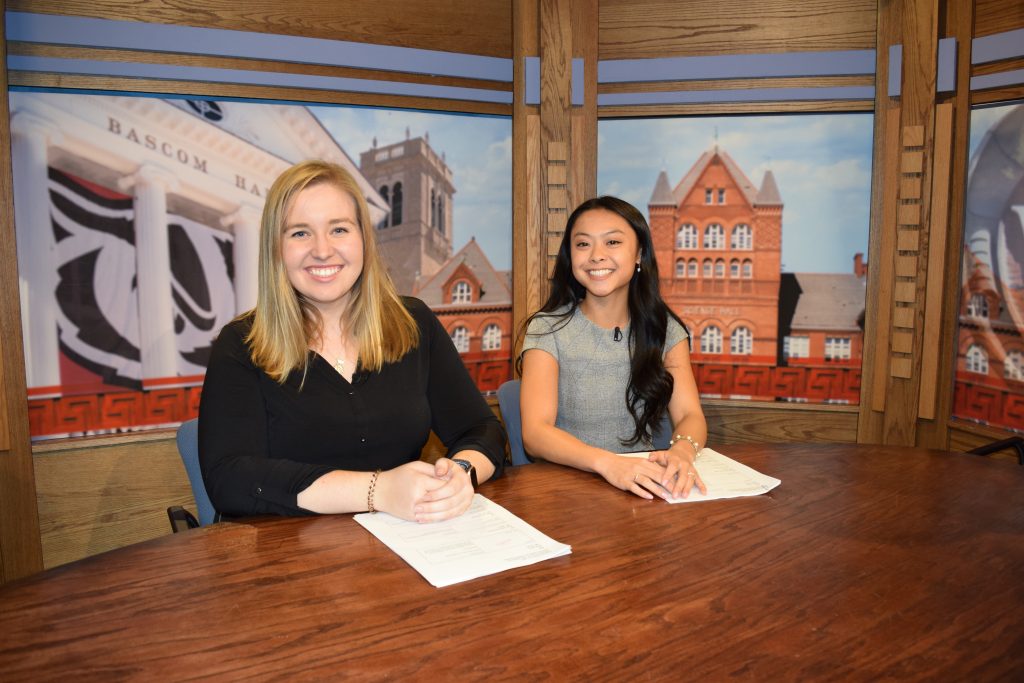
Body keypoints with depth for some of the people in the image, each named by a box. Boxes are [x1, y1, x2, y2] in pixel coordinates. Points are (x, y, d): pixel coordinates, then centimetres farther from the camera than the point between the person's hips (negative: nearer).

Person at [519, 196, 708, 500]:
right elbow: (535, 432, -16)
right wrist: (608, 463, -33)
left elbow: (690, 415, -4)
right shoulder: (547, 330, -6)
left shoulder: (665, 329, 4)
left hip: (645, 484, 2)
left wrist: (682, 451, -28)